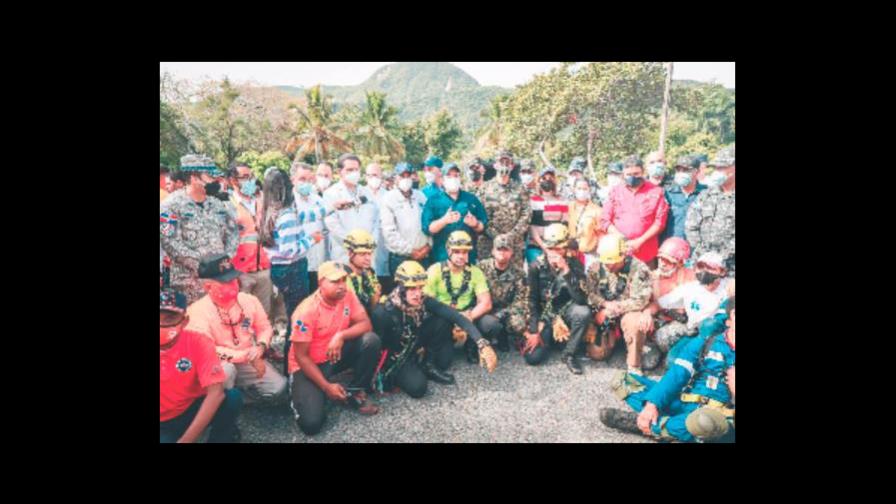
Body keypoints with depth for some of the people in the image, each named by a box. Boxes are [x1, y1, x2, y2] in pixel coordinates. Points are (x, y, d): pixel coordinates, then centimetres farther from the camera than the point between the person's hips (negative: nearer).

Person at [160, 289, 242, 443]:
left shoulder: (198, 342, -17)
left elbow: (216, 393, -26)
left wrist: (186, 439, -30)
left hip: (191, 410, 0)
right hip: (163, 424, 0)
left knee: (233, 398, -25)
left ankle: (220, 436, 0)